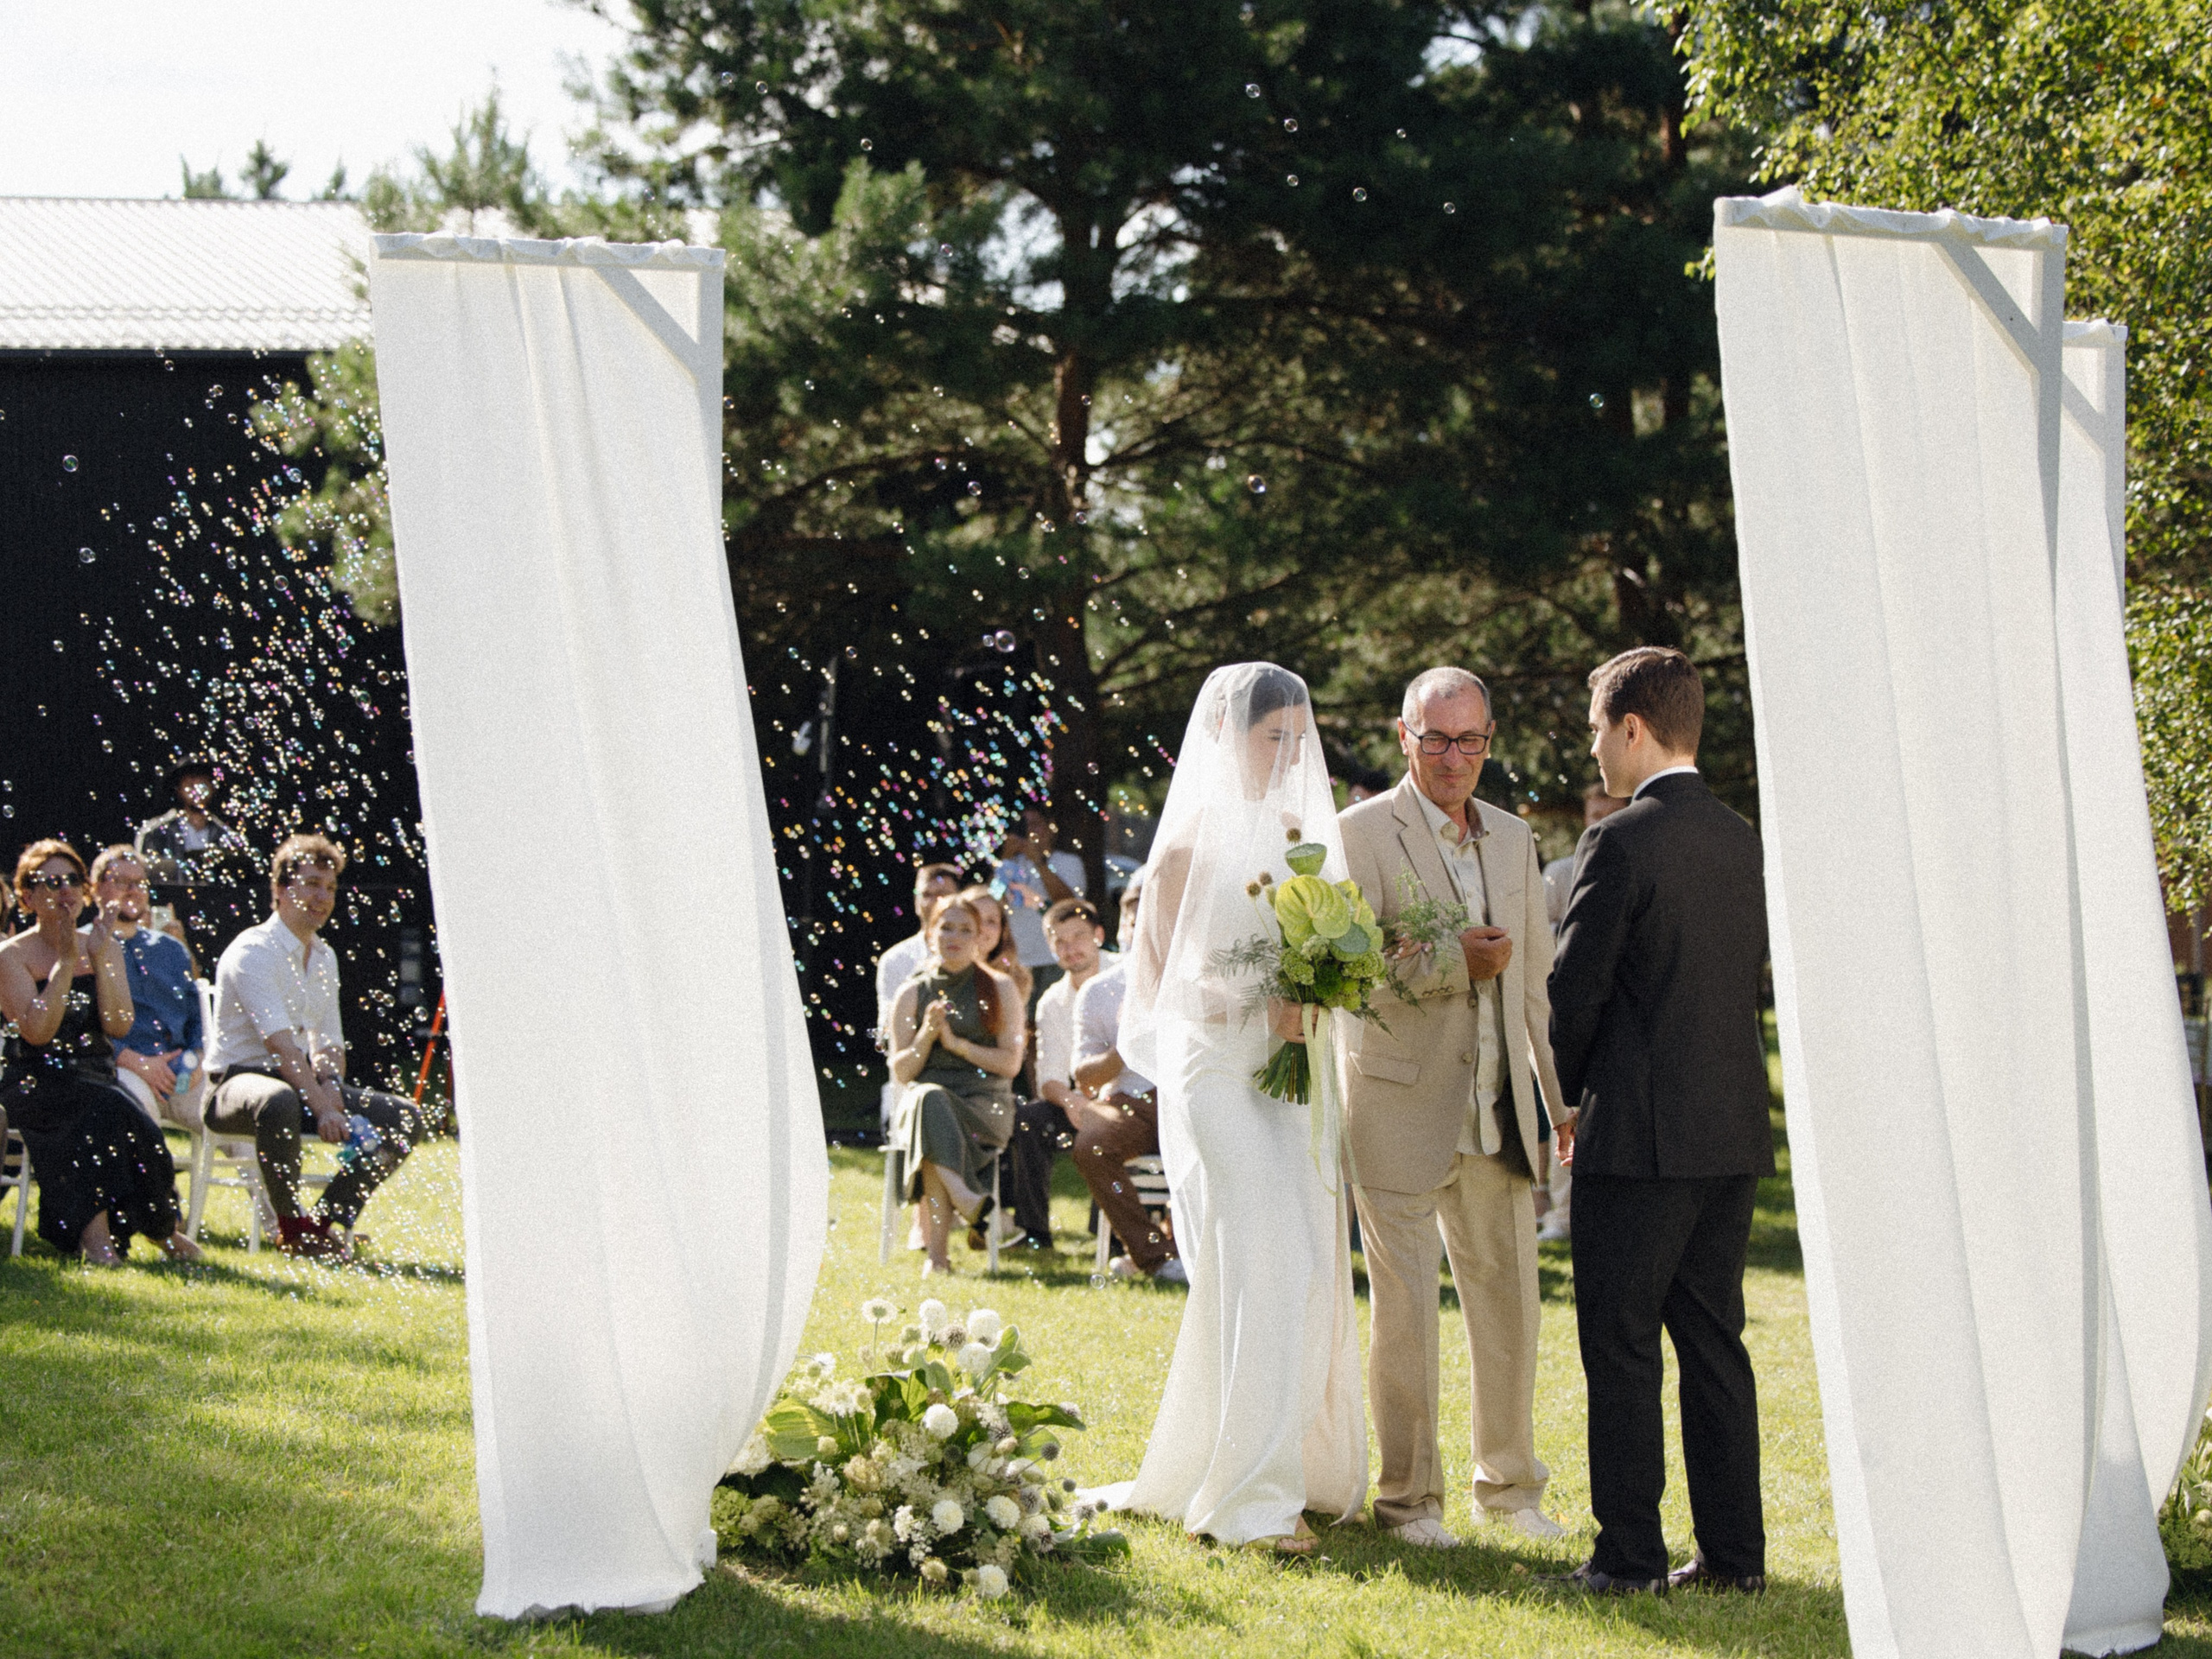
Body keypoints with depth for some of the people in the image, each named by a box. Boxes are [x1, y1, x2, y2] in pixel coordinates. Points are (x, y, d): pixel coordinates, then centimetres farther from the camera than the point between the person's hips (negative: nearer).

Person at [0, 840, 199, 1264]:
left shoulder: (103, 946, 13)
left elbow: (118, 1025, 0)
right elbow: (37, 1031, -15)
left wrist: (100, 960, -9)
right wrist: (66, 962, -12)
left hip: (97, 1077, 4)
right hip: (35, 1083, -4)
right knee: (105, 1107, -33)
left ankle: (95, 1230, -18)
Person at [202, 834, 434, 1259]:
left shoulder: (324, 957, 13)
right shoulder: (253, 952, -14)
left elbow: (328, 1041, 13)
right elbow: (280, 1043, -25)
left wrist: (330, 1085, -10)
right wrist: (320, 1106, -33)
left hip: (301, 1080, 8)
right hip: (238, 1079, -8)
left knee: (407, 1119, -3)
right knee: (279, 1101, -44)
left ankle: (328, 1220, -3)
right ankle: (292, 1227, -25)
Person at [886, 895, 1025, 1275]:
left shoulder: (1000, 989, 10)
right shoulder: (912, 994, 12)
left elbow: (1010, 1062, 3)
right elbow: (901, 1071, 9)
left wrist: (957, 1044, -8)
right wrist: (926, 1035, -8)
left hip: (985, 1105, -1)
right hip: (923, 1098, 1)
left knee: (932, 1103, -36)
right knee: (927, 1097, -37)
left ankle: (935, 1250, -40)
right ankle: (967, 1200, -45)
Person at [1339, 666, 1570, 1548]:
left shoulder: (1513, 839, 13)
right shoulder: (1362, 834, -5)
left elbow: (1535, 977, 17)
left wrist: (1563, 1100, 15)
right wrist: (1456, 964, -21)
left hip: (1498, 1113, 5)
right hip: (1401, 1107, -5)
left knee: (1509, 1301, 10)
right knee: (1405, 1308, 1)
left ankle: (1508, 1483, 25)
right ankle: (1408, 1498, 12)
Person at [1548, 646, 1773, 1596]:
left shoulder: (1622, 844, -13)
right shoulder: (1745, 844, 10)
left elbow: (1575, 991, -13)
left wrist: (1565, 1099, 6)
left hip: (1640, 1131, -7)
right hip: (1735, 1131, 7)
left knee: (1621, 1345, 0)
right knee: (1713, 1340, 12)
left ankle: (1630, 1554, 1)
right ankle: (1734, 1551, 14)